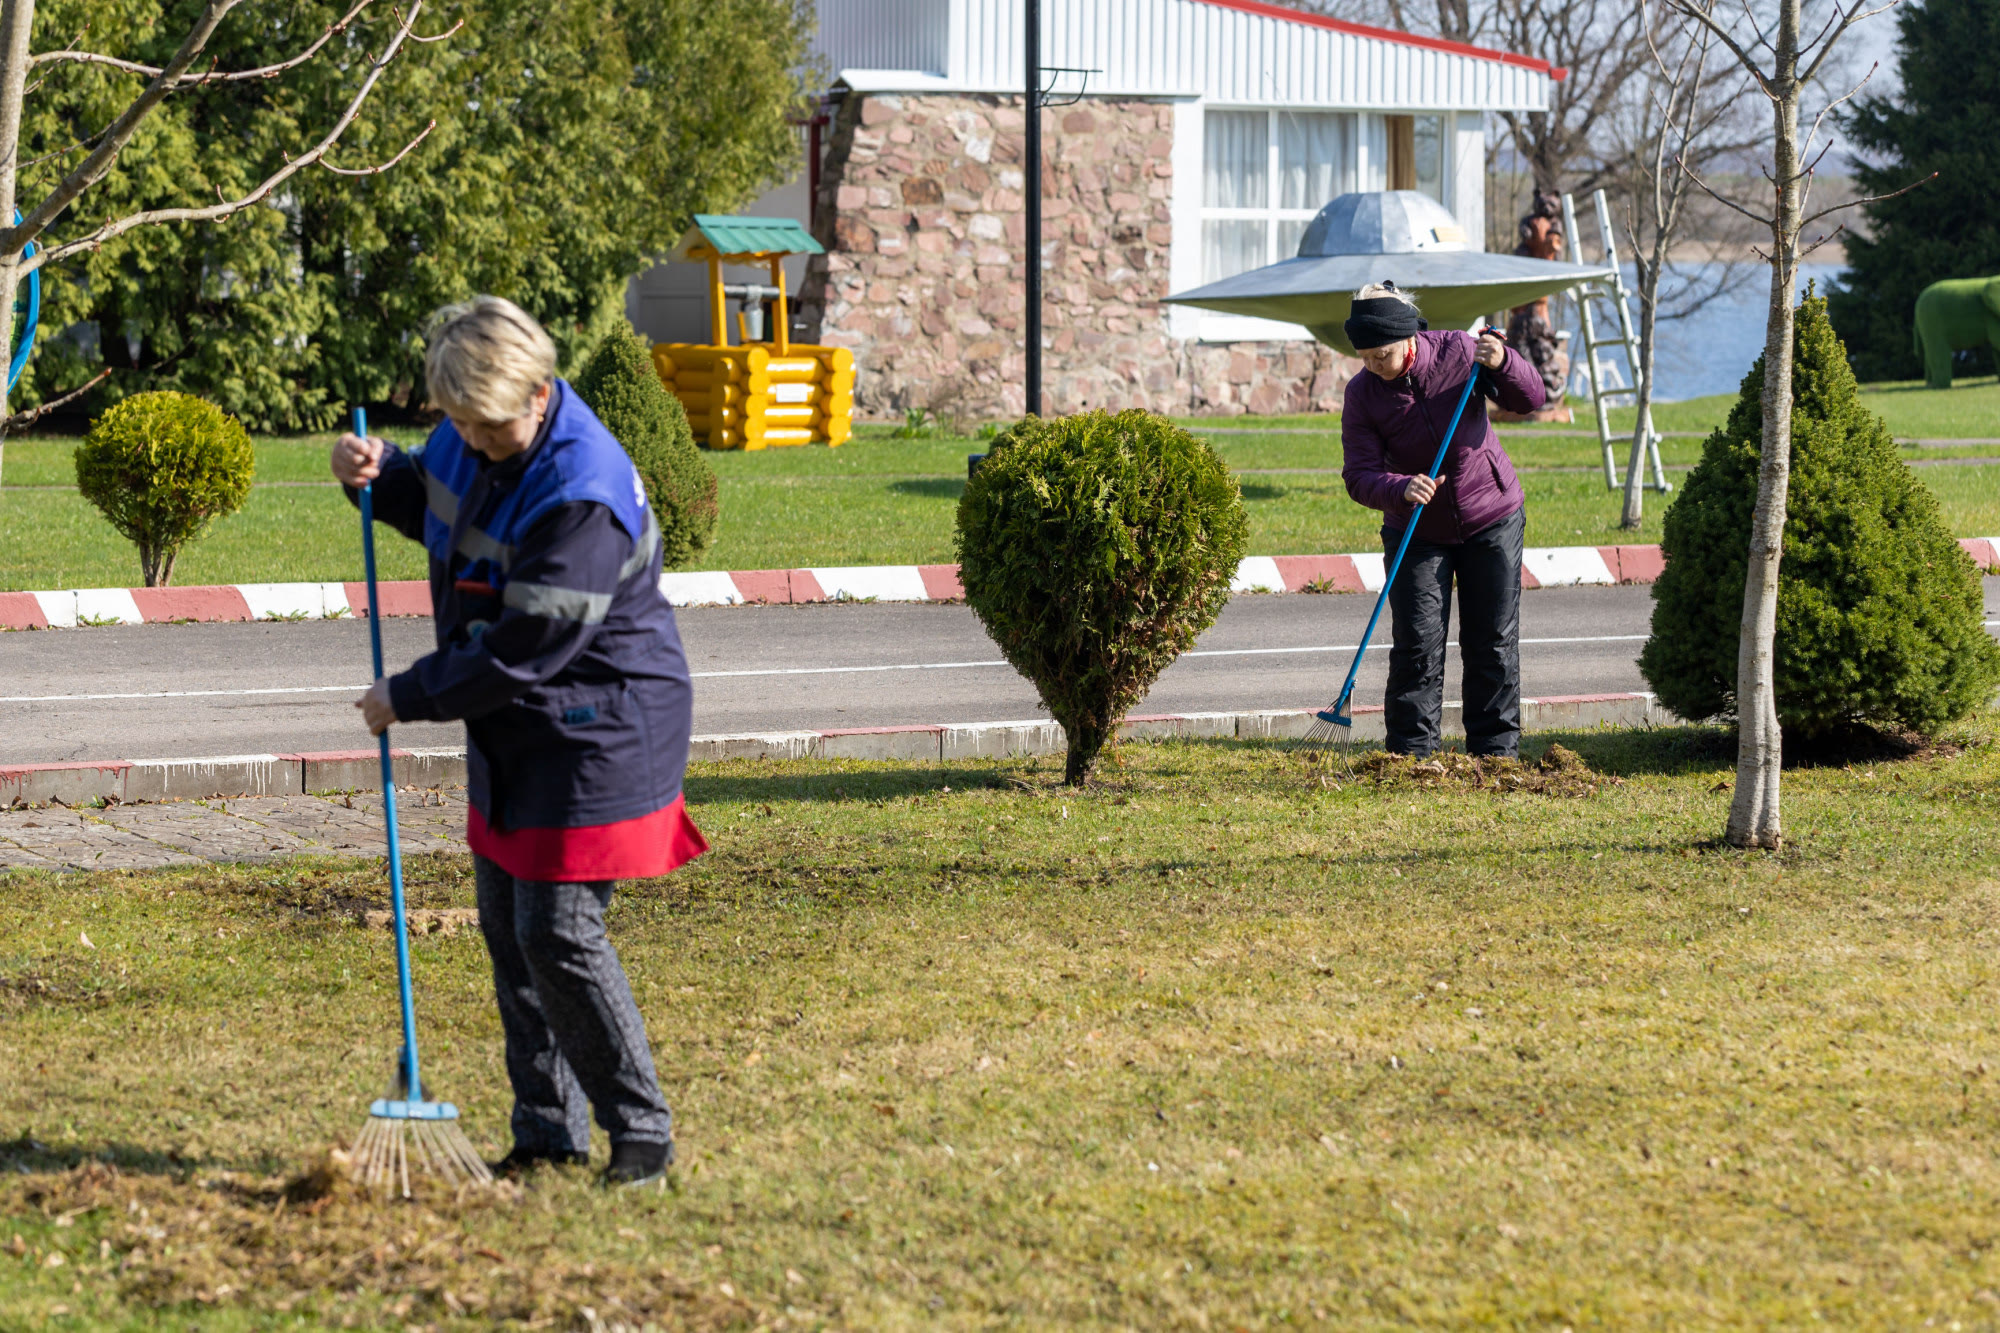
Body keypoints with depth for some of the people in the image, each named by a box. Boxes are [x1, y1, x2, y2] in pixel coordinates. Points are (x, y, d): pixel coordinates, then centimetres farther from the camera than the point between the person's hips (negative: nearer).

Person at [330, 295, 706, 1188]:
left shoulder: (583, 497, -28)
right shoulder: (474, 440, 0)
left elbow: (522, 652, -26)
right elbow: (432, 501, 24)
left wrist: (407, 698, -17)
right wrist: (377, 475, 1)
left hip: (597, 731, -9)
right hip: (512, 729, 9)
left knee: (557, 932, -11)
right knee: (508, 931, 11)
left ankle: (640, 1132, 3)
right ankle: (548, 1132, 20)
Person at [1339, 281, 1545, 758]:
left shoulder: (1458, 352, -14)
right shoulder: (1362, 393, -14)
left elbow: (1530, 399, -6)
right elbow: (1359, 475, -18)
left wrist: (1502, 364, -27)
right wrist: (1401, 489, -39)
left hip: (1492, 520, 0)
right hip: (1416, 532, 0)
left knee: (1493, 642, 3)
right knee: (1416, 645, -7)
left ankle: (1496, 750, 11)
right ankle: (1412, 753, 0)